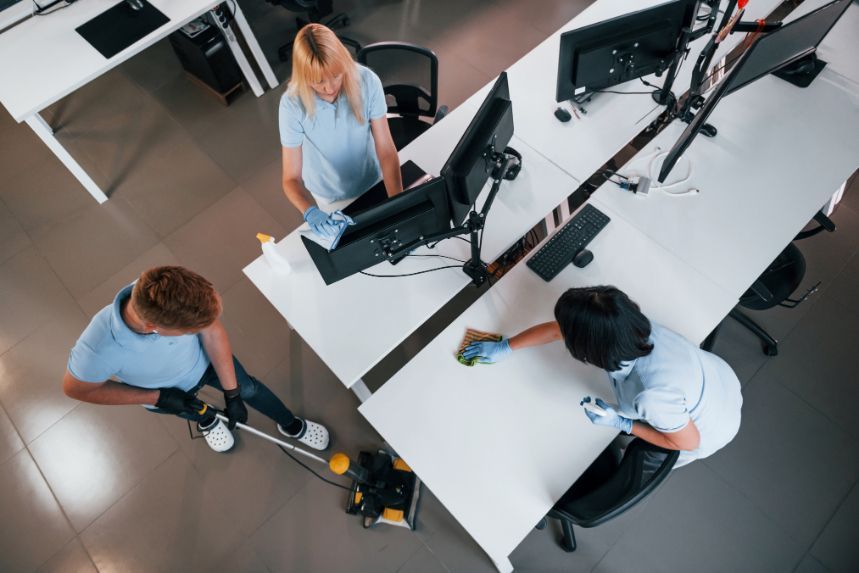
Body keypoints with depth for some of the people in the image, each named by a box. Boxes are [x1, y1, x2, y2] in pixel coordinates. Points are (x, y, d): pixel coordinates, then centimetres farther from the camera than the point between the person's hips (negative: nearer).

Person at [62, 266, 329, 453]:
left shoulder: (178, 297, -41)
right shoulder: (99, 349, -45)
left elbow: (213, 332, -23)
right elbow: (76, 389, -22)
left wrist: (232, 394, -16)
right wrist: (159, 398, -23)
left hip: (203, 359, 1)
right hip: (166, 392, -1)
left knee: (247, 388, 20)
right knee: (195, 412, 30)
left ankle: (291, 425, 48)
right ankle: (206, 421, 67)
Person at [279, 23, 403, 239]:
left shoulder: (367, 81, -27)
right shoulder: (293, 105, -29)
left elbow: (387, 151, -26)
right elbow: (291, 178, -28)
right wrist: (310, 212, -50)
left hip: (373, 182, 1)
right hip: (331, 198, -1)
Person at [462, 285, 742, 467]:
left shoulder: (652, 395, -46)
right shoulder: (623, 324, -28)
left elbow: (689, 441, -24)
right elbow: (553, 330, -13)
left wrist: (622, 424, -19)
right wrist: (503, 347, -2)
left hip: (710, 428, -4)